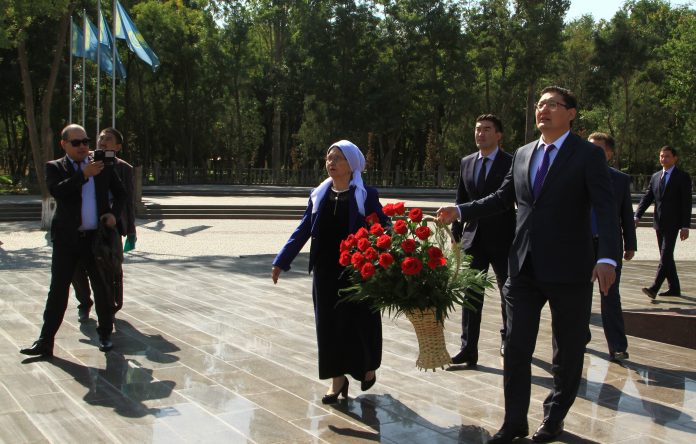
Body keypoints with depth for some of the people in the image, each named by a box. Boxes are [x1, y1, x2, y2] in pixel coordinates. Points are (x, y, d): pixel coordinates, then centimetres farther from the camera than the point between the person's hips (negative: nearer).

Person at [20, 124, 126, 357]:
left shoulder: (102, 165, 7)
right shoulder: (55, 167, 2)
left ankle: (105, 335, 25)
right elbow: (56, 191, -19)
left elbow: (120, 192, 17)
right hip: (67, 239, -1)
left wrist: (113, 213, -1)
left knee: (102, 289, 9)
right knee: (57, 290, 1)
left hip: (98, 238, 2)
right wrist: (84, 175, -25)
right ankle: (45, 342, 4)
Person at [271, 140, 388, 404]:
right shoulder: (318, 195, 8)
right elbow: (303, 231, 9)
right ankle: (337, 378, 15)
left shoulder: (366, 196, -2)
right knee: (329, 323, 4)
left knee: (359, 320, 5)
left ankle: (368, 367, 31)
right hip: (325, 272, 3)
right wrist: (281, 261, 5)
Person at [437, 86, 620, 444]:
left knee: (568, 351, 10)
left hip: (568, 268, -4)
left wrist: (607, 257, -28)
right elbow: (503, 197, 19)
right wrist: (461, 211, 7)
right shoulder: (523, 154, 10)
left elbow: (605, 209, -15)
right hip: (524, 267, 4)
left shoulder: (588, 155, -6)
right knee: (516, 348, 5)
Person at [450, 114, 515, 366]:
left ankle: (508, 338, 34)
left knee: (508, 293, 13)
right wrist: (456, 233, 7)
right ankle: (468, 350, -1)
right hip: (473, 238, 4)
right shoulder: (466, 163, 8)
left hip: (503, 239, -3)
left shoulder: (511, 163, -7)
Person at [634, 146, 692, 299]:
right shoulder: (656, 177, 13)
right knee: (666, 256, 11)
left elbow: (686, 203, -7)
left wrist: (685, 227, -12)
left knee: (666, 255, -13)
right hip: (659, 223, 6)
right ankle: (674, 288, 20)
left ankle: (654, 288, -19)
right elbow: (647, 198, 9)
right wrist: (637, 217, -5)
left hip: (672, 223, -6)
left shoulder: (682, 177, -4)